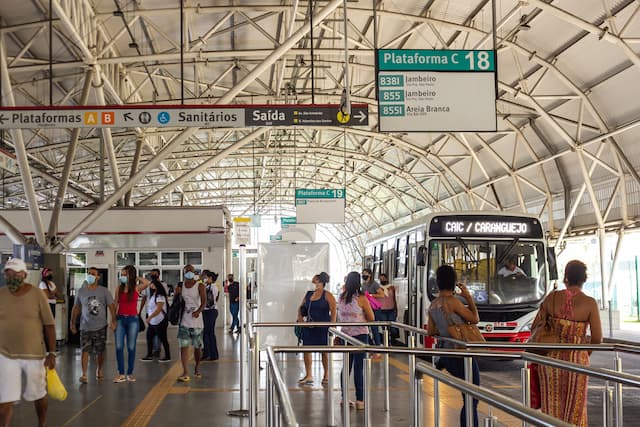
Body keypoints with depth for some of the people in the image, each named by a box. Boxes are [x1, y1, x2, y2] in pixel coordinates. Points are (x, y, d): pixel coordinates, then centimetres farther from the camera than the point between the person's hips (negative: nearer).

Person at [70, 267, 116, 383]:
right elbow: (76, 307, 12)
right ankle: (84, 374, -12)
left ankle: (99, 370, 31)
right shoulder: (81, 291, 5)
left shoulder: (104, 291, -1)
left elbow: (111, 306, -1)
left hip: (100, 327, 0)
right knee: (85, 350, -11)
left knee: (100, 351, 10)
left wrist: (113, 321, -10)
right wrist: (72, 322, 9)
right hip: (85, 327, 0)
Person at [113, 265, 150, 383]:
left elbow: (147, 283, -20)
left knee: (131, 347, 4)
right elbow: (115, 304, 8)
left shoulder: (136, 288, -1)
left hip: (132, 319, -2)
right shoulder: (119, 289, 5)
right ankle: (121, 374, 5)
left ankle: (130, 373, 14)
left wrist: (136, 277, -5)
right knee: (119, 347, -2)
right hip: (120, 319, 2)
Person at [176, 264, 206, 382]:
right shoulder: (181, 286, 7)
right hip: (184, 320, 2)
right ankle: (185, 373, -11)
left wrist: (198, 311, -33)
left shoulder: (199, 286, -4)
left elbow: (204, 301, -15)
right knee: (184, 347, -8)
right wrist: (177, 294, -5)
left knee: (198, 347, 8)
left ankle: (197, 368, 32)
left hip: (196, 320, -2)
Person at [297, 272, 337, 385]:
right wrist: (300, 319, 6)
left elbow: (333, 312, -11)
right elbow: (301, 308, 20)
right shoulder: (308, 294, 10)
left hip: (323, 327, -6)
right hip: (309, 326, 6)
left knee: (324, 351, 2)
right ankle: (308, 376, 14)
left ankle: (326, 376, 14)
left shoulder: (327, 296, -8)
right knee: (306, 349, 4)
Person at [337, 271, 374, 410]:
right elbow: (371, 318, -4)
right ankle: (360, 400, -1)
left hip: (345, 334, 5)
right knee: (359, 367, -2)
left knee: (346, 365, 13)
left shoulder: (341, 298, 3)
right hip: (360, 334, -5)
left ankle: (344, 398, 17)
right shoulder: (361, 298, -12)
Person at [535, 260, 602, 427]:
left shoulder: (552, 297, -5)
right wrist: (585, 353, 11)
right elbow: (597, 338, -9)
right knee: (574, 409, 12)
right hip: (577, 360, -2)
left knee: (552, 407, 14)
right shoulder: (589, 303, -10)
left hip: (551, 358, 2)